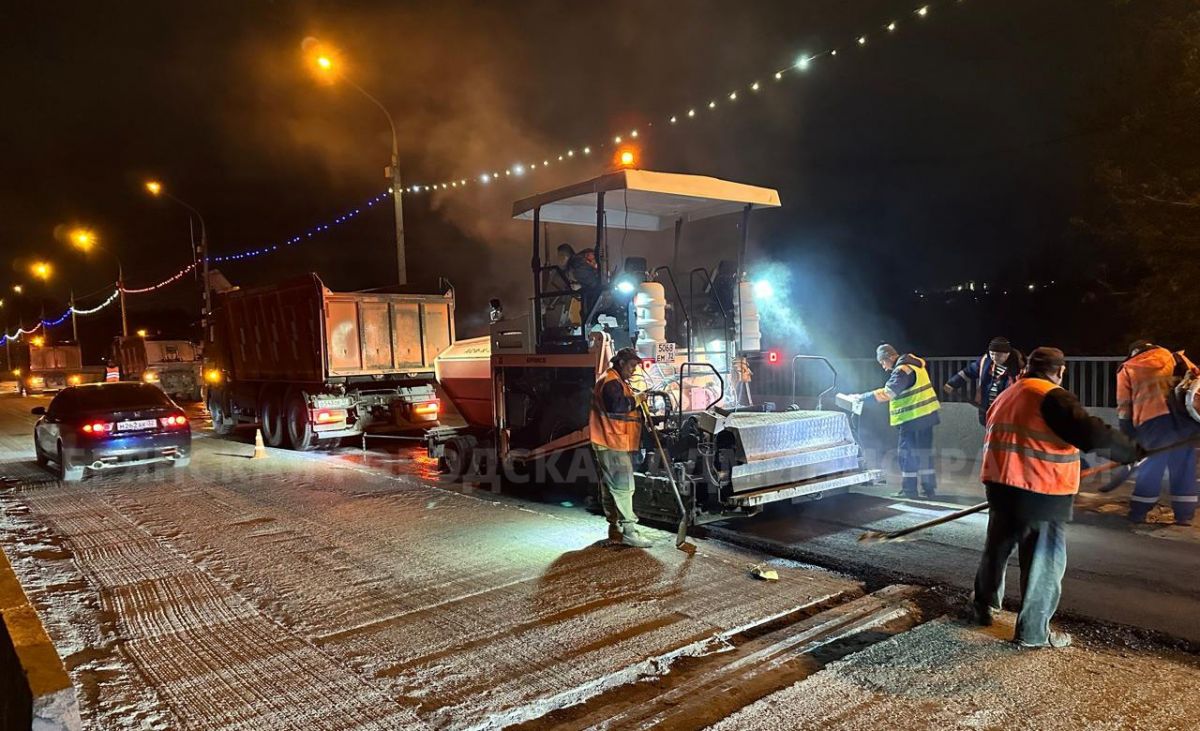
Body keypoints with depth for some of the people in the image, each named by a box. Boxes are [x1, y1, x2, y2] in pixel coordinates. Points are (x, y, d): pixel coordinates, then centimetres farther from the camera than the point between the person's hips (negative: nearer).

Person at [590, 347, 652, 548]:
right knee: (623, 486, -12)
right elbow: (616, 405, -28)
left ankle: (615, 526, 21)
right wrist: (636, 399, -18)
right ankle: (629, 531, -12)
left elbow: (627, 409, 28)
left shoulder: (619, 381, 23)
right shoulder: (610, 381, -13)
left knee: (611, 486, 14)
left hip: (618, 443, 11)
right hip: (612, 444, -11)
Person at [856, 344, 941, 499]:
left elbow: (886, 393, -25)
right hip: (926, 414, 9)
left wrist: (862, 397, -21)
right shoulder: (913, 363, 11)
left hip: (912, 418, -9)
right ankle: (929, 488, 17)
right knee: (924, 452, 13)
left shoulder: (901, 370, -18)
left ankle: (909, 489, 6)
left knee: (907, 452, 0)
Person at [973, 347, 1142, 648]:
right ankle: (1033, 632, 12)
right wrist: (1134, 451, -8)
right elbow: (1091, 433, -20)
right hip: (1041, 491, -8)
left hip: (1001, 484, 8)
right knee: (1043, 561, 4)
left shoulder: (1008, 394, 15)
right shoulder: (1052, 396, -12)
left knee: (998, 547, 23)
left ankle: (983, 604, 38)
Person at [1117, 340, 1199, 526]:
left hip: (1153, 422, -1)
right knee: (1184, 468, 11)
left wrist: (1128, 435, 15)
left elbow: (1124, 407, 11)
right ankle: (1185, 515, 17)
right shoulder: (1175, 357, 20)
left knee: (1151, 469, 9)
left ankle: (1138, 513, 14)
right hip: (1184, 419, 1)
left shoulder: (1127, 369, 15)